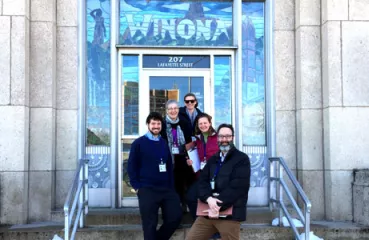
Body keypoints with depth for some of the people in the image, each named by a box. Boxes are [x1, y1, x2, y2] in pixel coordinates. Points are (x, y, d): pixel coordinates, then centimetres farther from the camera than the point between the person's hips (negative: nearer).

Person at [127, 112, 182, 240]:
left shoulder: (164, 143, 14)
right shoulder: (138, 143, 0)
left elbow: (169, 166, 16)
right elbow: (131, 167, -1)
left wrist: (171, 186, 6)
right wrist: (137, 187, -8)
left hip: (166, 189, 5)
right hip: (147, 190, -4)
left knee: (175, 217, -1)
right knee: (150, 224, 0)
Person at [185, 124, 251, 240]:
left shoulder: (242, 159, -2)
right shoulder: (213, 159, 18)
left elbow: (237, 187, -13)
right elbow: (202, 181, 7)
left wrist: (218, 205, -17)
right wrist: (209, 198, -14)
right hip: (208, 212, 6)